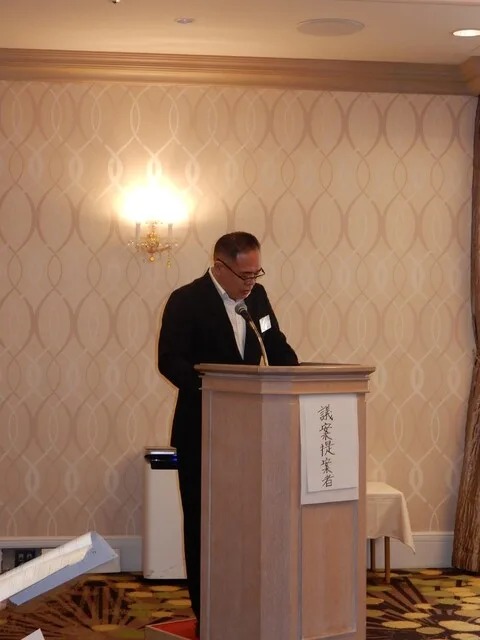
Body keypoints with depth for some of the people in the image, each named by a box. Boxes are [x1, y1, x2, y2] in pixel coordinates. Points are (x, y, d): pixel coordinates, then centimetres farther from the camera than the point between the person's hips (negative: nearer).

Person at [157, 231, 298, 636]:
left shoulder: (257, 297, 6)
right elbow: (170, 360, -18)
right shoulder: (186, 301, -12)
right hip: (202, 431, -5)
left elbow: (277, 348, 13)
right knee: (203, 523, 4)